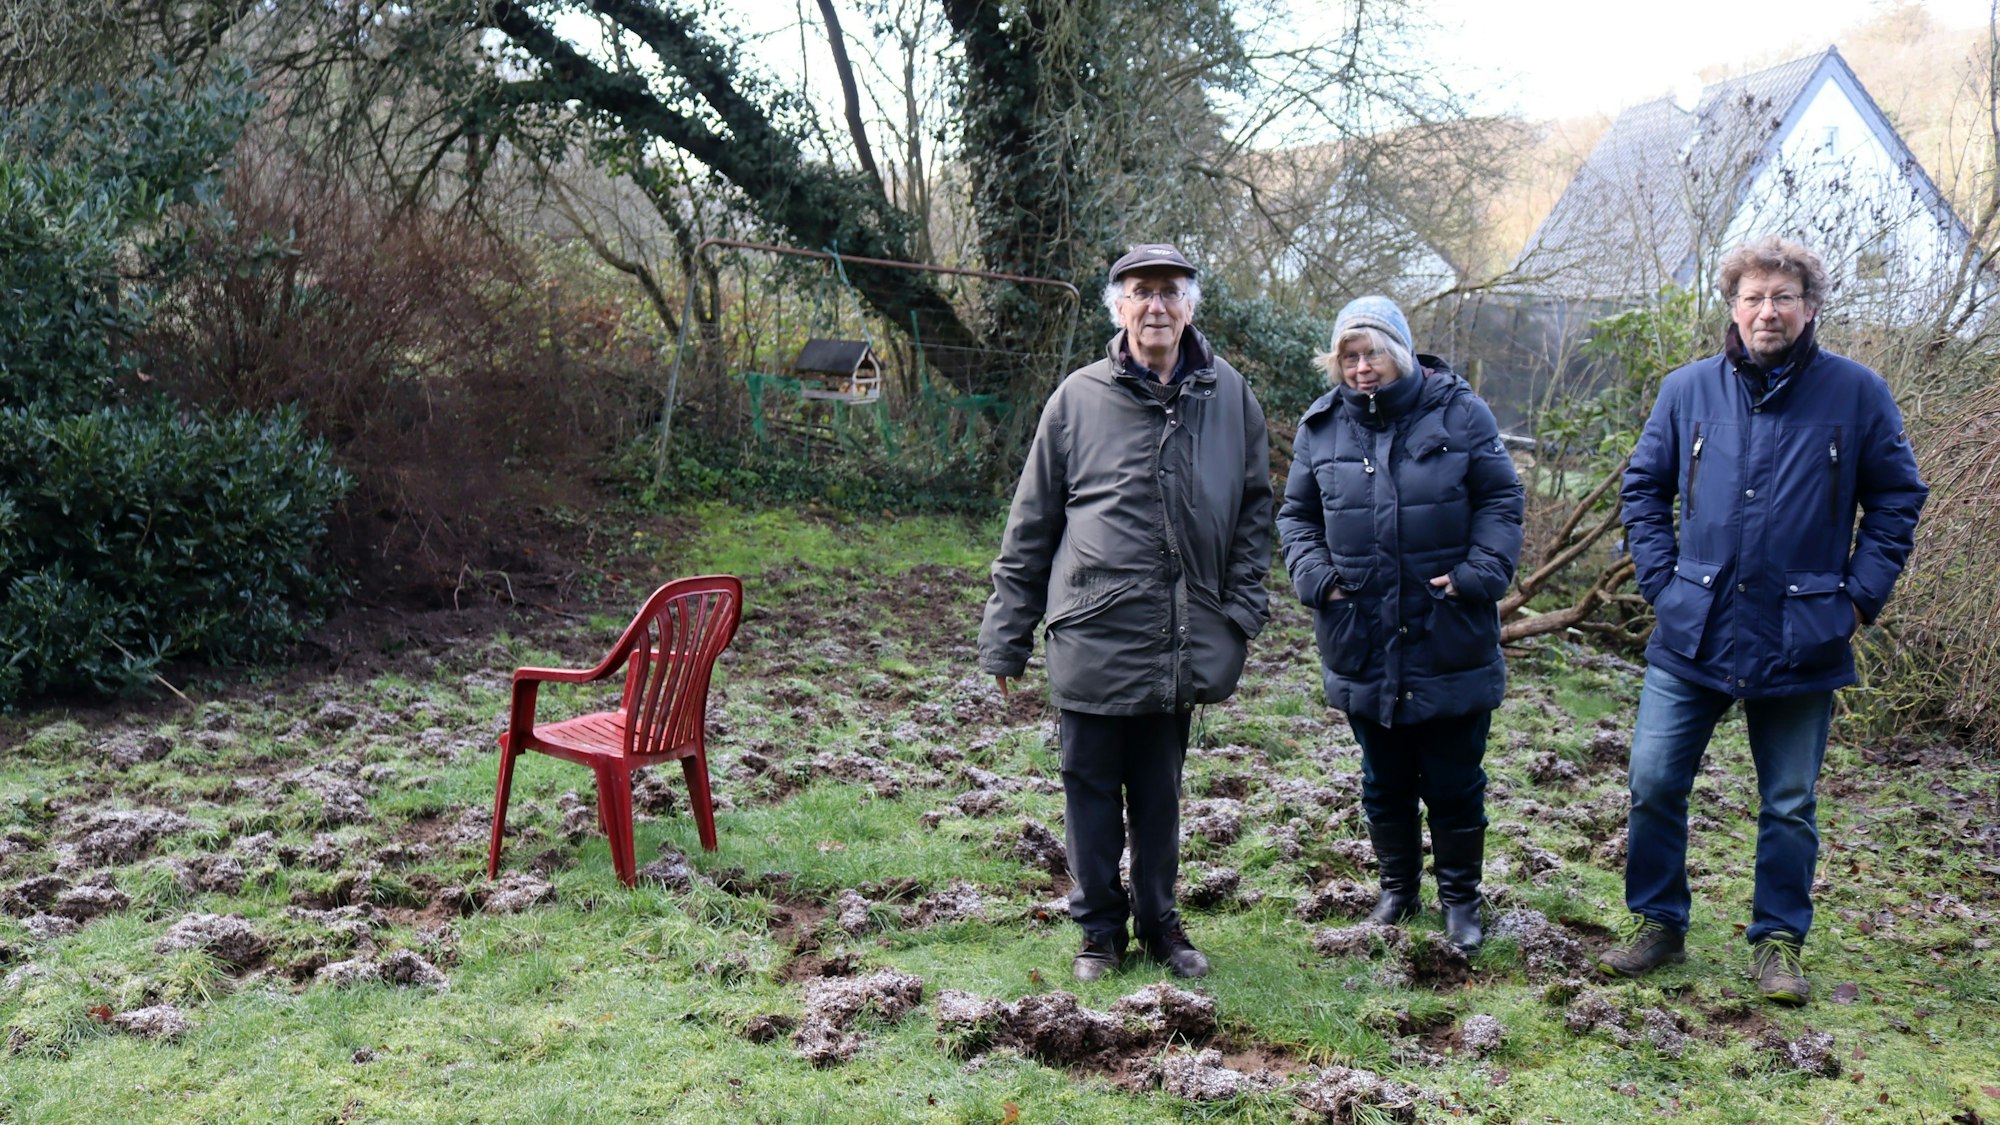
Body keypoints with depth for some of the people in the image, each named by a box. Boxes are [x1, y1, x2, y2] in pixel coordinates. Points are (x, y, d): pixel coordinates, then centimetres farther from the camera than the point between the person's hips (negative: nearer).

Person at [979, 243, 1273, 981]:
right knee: (1092, 790, 7)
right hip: (1092, 637, -1)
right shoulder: (1078, 399, -2)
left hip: (1181, 642, 2)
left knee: (1160, 794, 14)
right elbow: (1030, 526, 3)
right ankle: (1100, 927, 23)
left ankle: (1159, 922, 30)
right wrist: (1006, 635, 2)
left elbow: (1254, 511, 11)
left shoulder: (1229, 398, 3)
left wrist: (1239, 613, 2)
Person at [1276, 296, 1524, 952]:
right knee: (1384, 782, 16)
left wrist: (1478, 573, -12)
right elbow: (1296, 514, 13)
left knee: (1455, 783, 7)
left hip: (1450, 645, -2)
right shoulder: (1322, 425, 3)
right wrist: (1314, 574, -4)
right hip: (1363, 646, 3)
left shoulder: (1458, 412, -4)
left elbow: (1502, 501, 1)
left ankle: (1460, 897, 25)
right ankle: (1397, 887, 33)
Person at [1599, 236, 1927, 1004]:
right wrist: (1662, 580, 2)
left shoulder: (1855, 393, -3)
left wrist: (1860, 595, -2)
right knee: (1654, 783, 2)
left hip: (1801, 643, -1)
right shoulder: (1689, 389, 1)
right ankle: (1658, 926, 19)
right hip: (1693, 634, 1)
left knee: (1790, 805, 10)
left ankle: (1779, 942, 25)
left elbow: (1897, 498, 6)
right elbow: (1644, 487, 12)